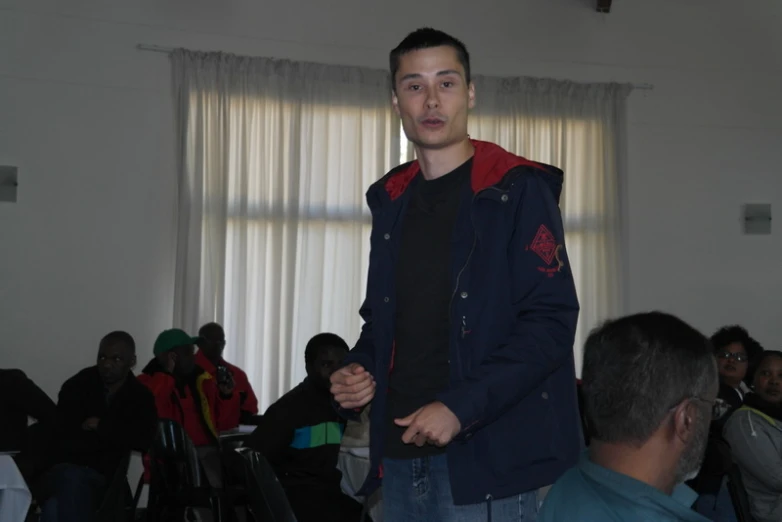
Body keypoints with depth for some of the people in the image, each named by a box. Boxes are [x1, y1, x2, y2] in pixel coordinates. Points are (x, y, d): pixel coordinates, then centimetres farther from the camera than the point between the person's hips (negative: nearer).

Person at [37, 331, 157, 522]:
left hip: (105, 478, 0)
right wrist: (118, 438, -7)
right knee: (72, 479, -38)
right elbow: (63, 442, -10)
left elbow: (145, 441, -11)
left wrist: (102, 427, -9)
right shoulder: (76, 386, 0)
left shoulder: (141, 397, 7)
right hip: (67, 472, 0)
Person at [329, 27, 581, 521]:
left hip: (488, 457, -6)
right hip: (400, 458, 6)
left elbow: (551, 322, -14)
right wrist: (359, 369, 2)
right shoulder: (391, 200, 12)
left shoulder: (517, 190, -6)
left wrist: (462, 407, -21)